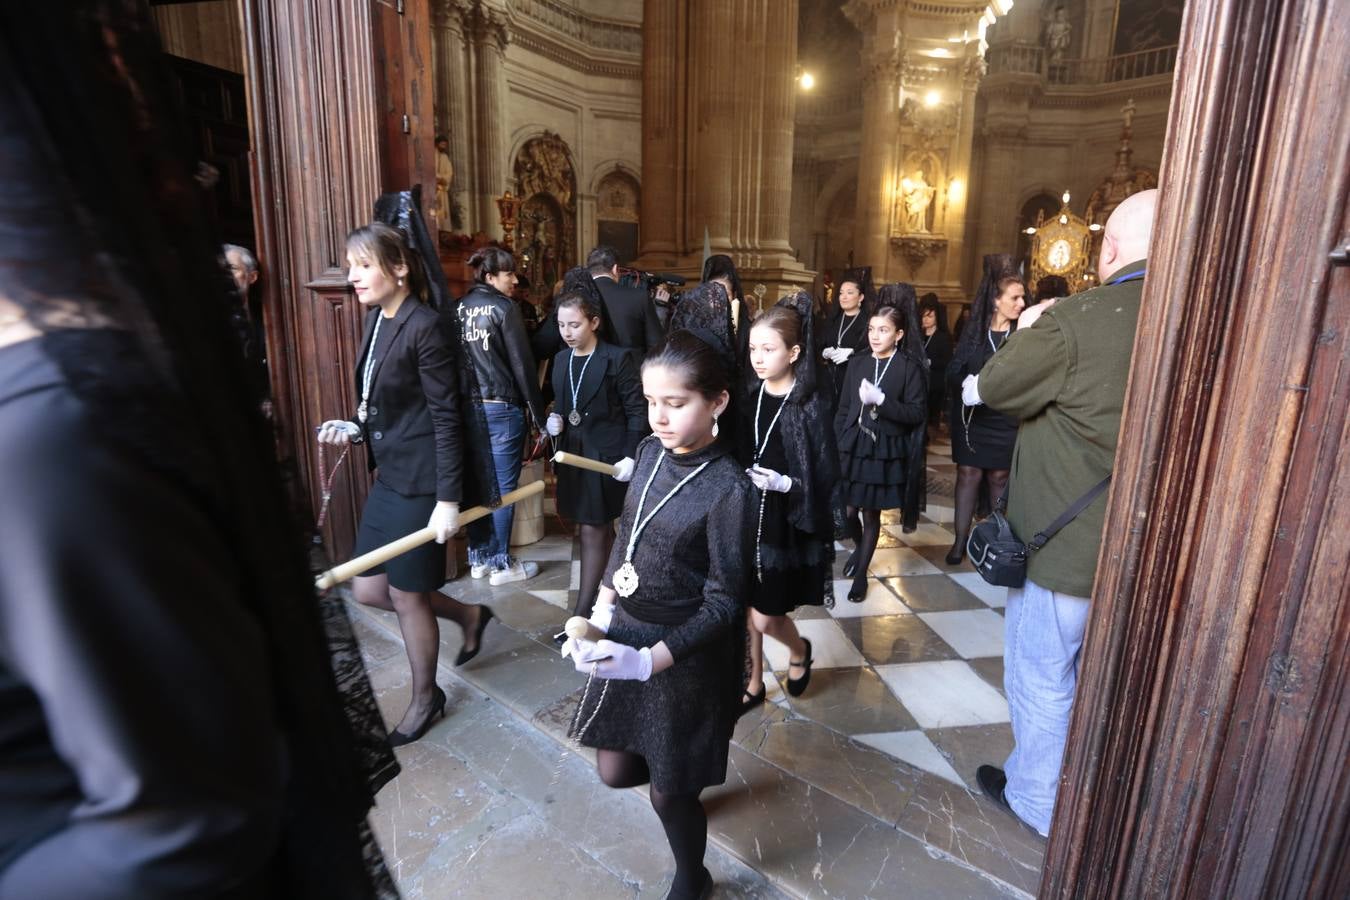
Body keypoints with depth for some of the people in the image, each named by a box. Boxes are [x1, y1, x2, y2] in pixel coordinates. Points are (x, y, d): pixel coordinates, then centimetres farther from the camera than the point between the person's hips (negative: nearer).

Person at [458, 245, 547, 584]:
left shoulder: (460, 307, 8)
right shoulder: (504, 307, -10)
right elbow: (522, 364, -12)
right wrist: (538, 412, -6)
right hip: (502, 407, -7)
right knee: (502, 487, 2)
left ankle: (478, 558, 25)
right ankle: (501, 563, 11)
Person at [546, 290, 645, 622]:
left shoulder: (617, 359, -11)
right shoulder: (561, 359, 9)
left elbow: (637, 411, -11)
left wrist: (631, 456, -18)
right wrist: (554, 421, -3)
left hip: (607, 455, -6)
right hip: (573, 453, 6)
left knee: (593, 532, -2)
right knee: (601, 531, 16)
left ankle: (583, 613, 7)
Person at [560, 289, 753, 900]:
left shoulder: (728, 487, -22)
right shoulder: (650, 452, -3)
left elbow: (722, 604, -19)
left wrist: (649, 660, -27)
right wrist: (598, 617, 7)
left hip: (684, 654, -6)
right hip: (624, 635, 6)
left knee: (669, 793, 13)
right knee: (614, 770, 19)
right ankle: (689, 775, 51)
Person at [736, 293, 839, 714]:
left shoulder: (813, 405, -13)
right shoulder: (749, 399, 1)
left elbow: (827, 475, -11)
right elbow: (735, 458, 8)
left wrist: (785, 484, -24)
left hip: (789, 524, -4)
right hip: (747, 518, 5)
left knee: (765, 617, 2)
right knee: (747, 610, 13)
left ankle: (799, 650, 37)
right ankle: (754, 684, 36)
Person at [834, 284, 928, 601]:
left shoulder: (910, 367, -4)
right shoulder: (857, 364, 6)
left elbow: (917, 414, -8)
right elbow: (844, 408, 9)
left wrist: (882, 400, -20)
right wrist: (837, 443, 2)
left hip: (885, 451, -2)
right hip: (853, 446, 3)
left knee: (871, 513, 6)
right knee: (847, 509, 2)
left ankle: (861, 573, 22)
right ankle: (859, 547, 35)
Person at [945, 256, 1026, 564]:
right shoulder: (974, 329, 1)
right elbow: (954, 370, 0)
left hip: (1005, 418, -1)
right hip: (971, 415, 1)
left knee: (998, 476, 9)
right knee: (968, 473, 4)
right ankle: (960, 539, 13)